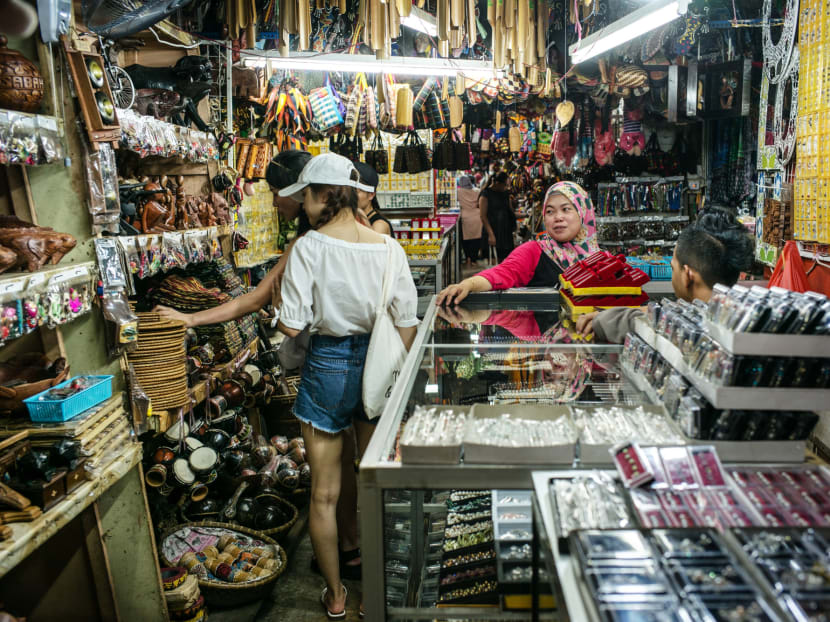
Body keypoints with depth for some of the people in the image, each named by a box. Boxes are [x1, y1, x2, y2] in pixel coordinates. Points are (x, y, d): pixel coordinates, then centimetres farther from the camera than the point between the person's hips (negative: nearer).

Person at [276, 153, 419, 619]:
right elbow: (407, 324, -2)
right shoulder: (388, 247, -4)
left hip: (328, 365, -3)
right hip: (376, 365, 4)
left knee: (325, 493, 14)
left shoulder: (309, 247, -14)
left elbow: (292, 326, -16)